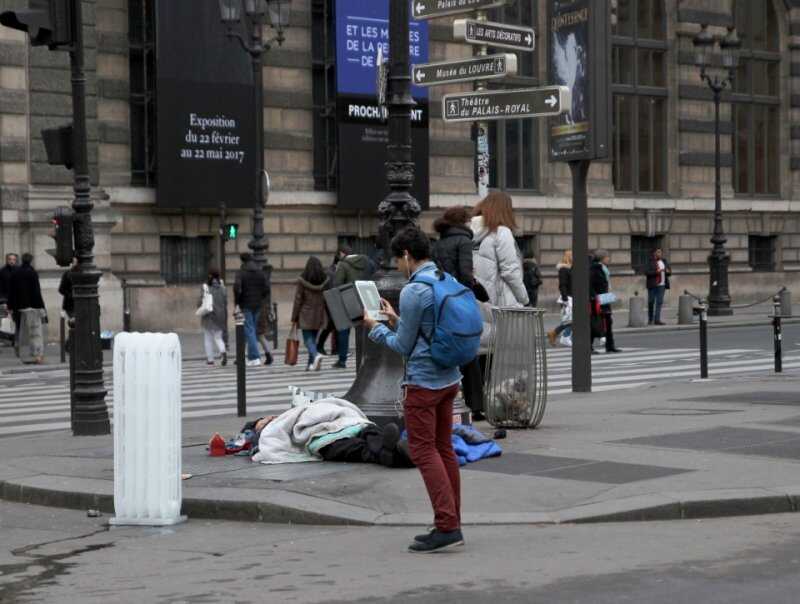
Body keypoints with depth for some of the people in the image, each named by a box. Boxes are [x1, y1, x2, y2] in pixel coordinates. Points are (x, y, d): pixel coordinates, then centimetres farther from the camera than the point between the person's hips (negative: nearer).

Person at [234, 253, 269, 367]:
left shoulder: (241, 273, -8)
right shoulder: (260, 273, 7)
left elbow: (237, 288, -21)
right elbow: (266, 289, 3)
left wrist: (237, 303, -10)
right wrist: (260, 299, 13)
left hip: (246, 305, -5)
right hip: (257, 305, 5)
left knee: (249, 331, -4)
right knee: (253, 329, 15)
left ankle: (255, 358, -12)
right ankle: (251, 356, 16)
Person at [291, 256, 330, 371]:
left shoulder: (302, 281, -9)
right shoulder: (325, 280, 0)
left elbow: (298, 300, -7)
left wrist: (294, 317, 0)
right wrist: (327, 316, 10)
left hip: (306, 315, -4)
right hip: (319, 314, 4)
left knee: (308, 339, -1)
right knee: (313, 338, 15)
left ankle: (316, 355, -27)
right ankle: (311, 364, 14)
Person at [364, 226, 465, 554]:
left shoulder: (413, 292, -16)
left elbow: (404, 346, -10)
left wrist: (376, 328, 4)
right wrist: (395, 320, 18)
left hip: (423, 382, -9)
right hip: (449, 378, 9)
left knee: (424, 450, -5)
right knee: (444, 448, 12)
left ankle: (447, 526, -10)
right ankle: (450, 525, 15)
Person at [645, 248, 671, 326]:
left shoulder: (664, 261, 14)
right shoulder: (651, 262, -4)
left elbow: (669, 271, 21)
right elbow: (646, 272, -12)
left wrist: (668, 271, -2)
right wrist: (656, 272, -21)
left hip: (661, 285, 4)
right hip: (652, 285, -4)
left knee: (659, 302, -2)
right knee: (651, 302, 1)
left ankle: (657, 319, -2)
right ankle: (650, 319, 13)